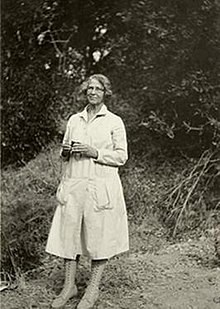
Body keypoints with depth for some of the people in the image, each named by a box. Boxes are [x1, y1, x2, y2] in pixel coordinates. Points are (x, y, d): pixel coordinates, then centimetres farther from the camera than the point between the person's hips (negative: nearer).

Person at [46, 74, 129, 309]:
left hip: (101, 186, -3)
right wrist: (66, 151, -3)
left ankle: (93, 289, 14)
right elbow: (64, 154, 20)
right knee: (69, 231, 2)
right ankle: (69, 286, 16)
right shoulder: (74, 120, 13)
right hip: (73, 184, 4)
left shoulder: (114, 122, 2)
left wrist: (94, 152, -13)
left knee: (98, 234, 0)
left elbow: (121, 156, -2)